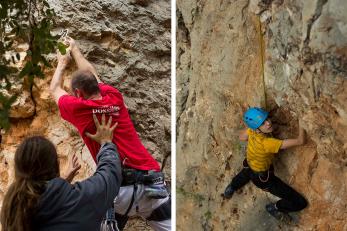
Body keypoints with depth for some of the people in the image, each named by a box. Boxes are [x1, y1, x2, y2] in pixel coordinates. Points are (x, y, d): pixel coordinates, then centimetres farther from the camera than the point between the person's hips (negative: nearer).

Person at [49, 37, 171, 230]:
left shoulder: (78, 108, 2)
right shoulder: (115, 97, 12)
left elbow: (55, 89, 25)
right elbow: (92, 74, 33)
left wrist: (62, 63, 42)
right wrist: (75, 50, 50)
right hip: (153, 182, 4)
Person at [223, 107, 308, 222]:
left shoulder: (251, 131, -26)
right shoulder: (267, 143, -45)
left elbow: (241, 137, 0)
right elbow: (300, 141, -43)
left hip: (250, 165, 7)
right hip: (262, 178, -7)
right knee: (300, 203, -4)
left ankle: (231, 188, 67)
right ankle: (274, 208, 19)